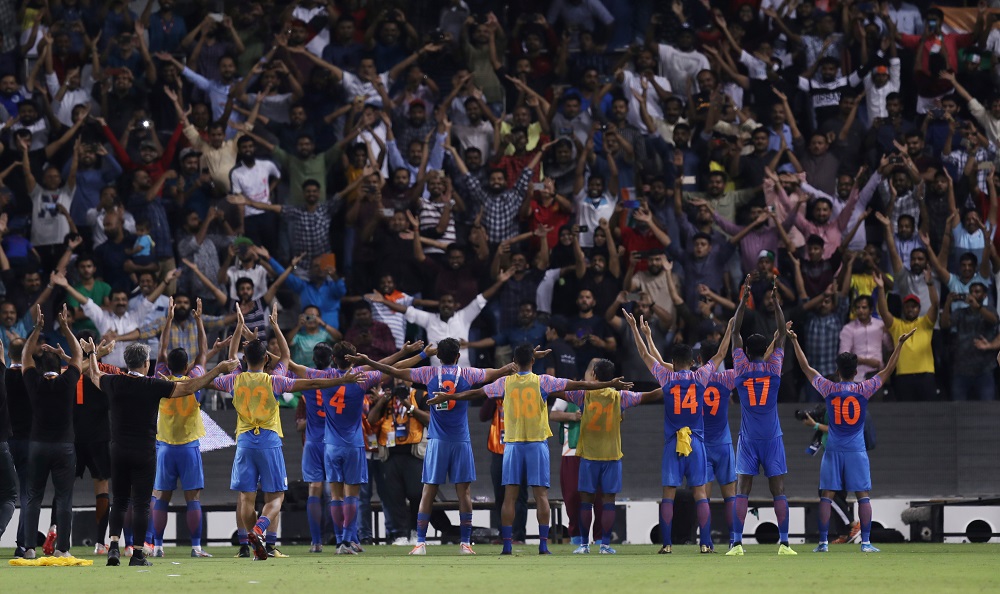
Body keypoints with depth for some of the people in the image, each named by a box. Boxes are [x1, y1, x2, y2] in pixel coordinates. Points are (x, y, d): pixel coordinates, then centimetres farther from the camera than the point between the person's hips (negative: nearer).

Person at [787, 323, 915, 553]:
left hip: (833, 450, 1)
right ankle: (866, 541, -4)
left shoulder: (828, 389, -2)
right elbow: (888, 370, 4)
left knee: (826, 496, 3)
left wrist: (795, 342, 18)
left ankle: (823, 541, -1)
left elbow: (806, 368, 9)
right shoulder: (864, 389, -4)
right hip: (857, 450, -1)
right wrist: (900, 344, 10)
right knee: (863, 496, 2)